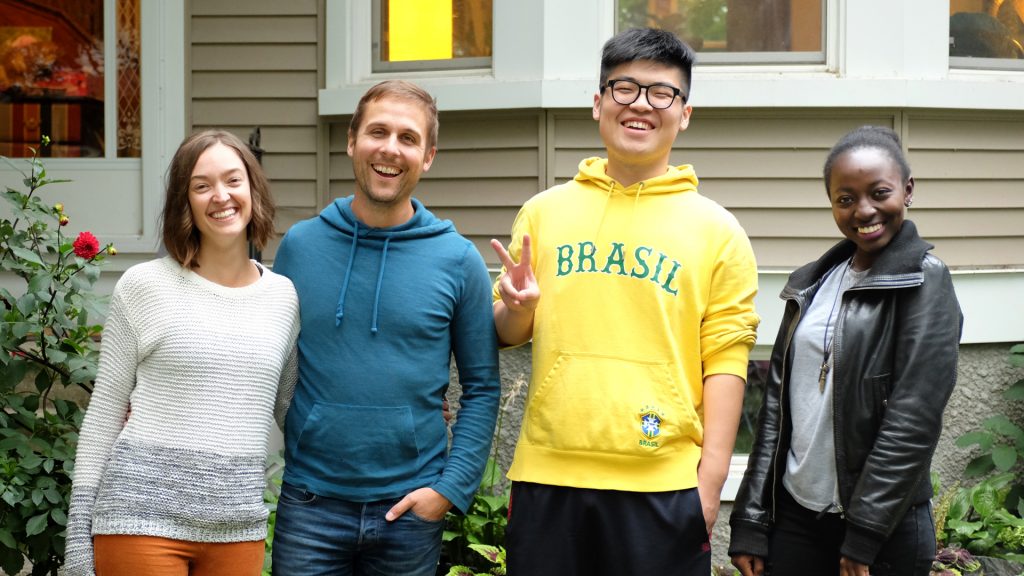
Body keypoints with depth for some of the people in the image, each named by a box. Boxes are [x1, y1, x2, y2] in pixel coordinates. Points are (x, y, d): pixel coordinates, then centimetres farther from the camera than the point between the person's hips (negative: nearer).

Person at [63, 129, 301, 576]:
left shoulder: (284, 298, 8)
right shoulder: (146, 284, -1)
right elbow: (103, 413, 2)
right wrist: (79, 528, -1)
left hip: (238, 526, 3)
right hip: (143, 516, -3)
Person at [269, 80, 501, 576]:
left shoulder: (458, 260, -2)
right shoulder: (299, 245, 1)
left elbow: (481, 389, 1)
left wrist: (451, 487, -7)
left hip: (412, 508, 0)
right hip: (311, 502, 0)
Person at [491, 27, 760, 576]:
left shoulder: (717, 230, 3)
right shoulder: (543, 212, 9)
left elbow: (724, 356, 0)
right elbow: (508, 333, 16)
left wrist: (712, 475, -7)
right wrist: (516, 309, -7)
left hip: (664, 484, -2)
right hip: (546, 476, 2)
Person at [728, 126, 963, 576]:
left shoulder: (925, 281, -6)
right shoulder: (812, 283, 10)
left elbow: (914, 420, -13)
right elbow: (777, 403, 10)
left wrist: (863, 536, -16)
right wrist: (750, 524, 5)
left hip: (885, 529, -5)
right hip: (795, 517, 5)